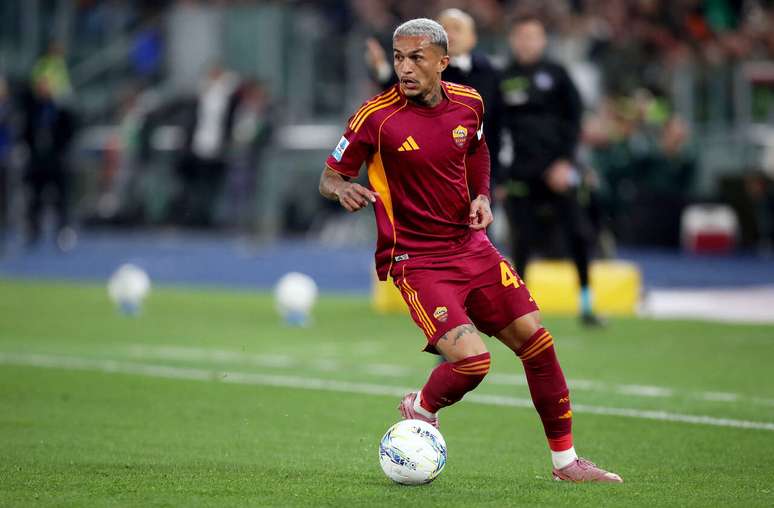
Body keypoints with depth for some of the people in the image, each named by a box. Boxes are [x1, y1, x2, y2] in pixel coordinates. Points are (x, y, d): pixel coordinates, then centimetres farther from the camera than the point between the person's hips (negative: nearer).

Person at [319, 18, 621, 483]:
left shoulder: (468, 103, 1)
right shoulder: (377, 117, -14)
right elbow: (329, 177, -6)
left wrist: (482, 197, 4)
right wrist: (343, 190, -30)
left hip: (471, 246, 6)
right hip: (417, 261, -6)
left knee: (536, 341, 1)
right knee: (471, 359, -22)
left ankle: (565, 460, 16)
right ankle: (420, 411, 12)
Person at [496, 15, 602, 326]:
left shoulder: (556, 75, 6)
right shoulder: (503, 80, 6)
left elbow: (574, 119, 5)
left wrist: (565, 161, -8)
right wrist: (498, 179, 5)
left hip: (557, 169, 0)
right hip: (519, 173, 0)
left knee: (579, 233, -9)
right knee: (522, 239, -2)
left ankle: (586, 304, 0)